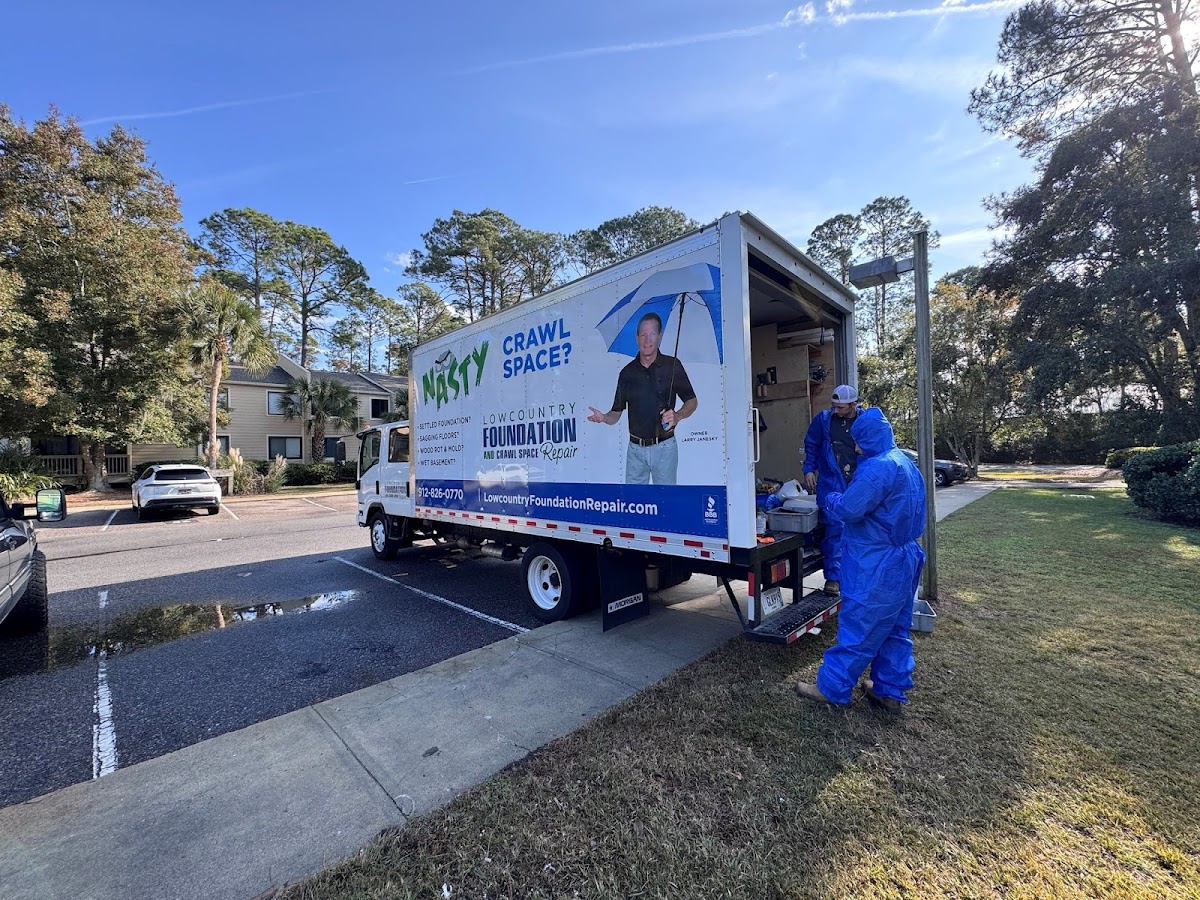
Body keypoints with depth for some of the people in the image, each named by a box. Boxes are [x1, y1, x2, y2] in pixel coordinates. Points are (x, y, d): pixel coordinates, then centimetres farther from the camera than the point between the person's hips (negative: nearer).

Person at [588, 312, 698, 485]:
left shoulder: (672, 365, 0)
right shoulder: (627, 372, 7)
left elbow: (692, 402, 5)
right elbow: (616, 414, 8)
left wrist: (677, 416, -15)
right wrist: (603, 417, -14)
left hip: (664, 447, -2)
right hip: (635, 448, 3)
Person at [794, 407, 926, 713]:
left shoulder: (879, 467, -22)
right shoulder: (906, 463, 12)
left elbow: (849, 509, -24)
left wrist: (830, 500, -3)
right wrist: (844, 498, 11)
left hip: (877, 567, -10)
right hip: (903, 560, 10)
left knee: (858, 629, 0)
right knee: (894, 629, 17)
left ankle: (831, 688, 12)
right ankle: (891, 692, 28)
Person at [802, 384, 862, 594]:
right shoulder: (823, 419, -1)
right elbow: (811, 445, 9)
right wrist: (809, 469, 3)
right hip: (832, 484, -2)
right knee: (835, 528, -6)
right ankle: (834, 576, 2)